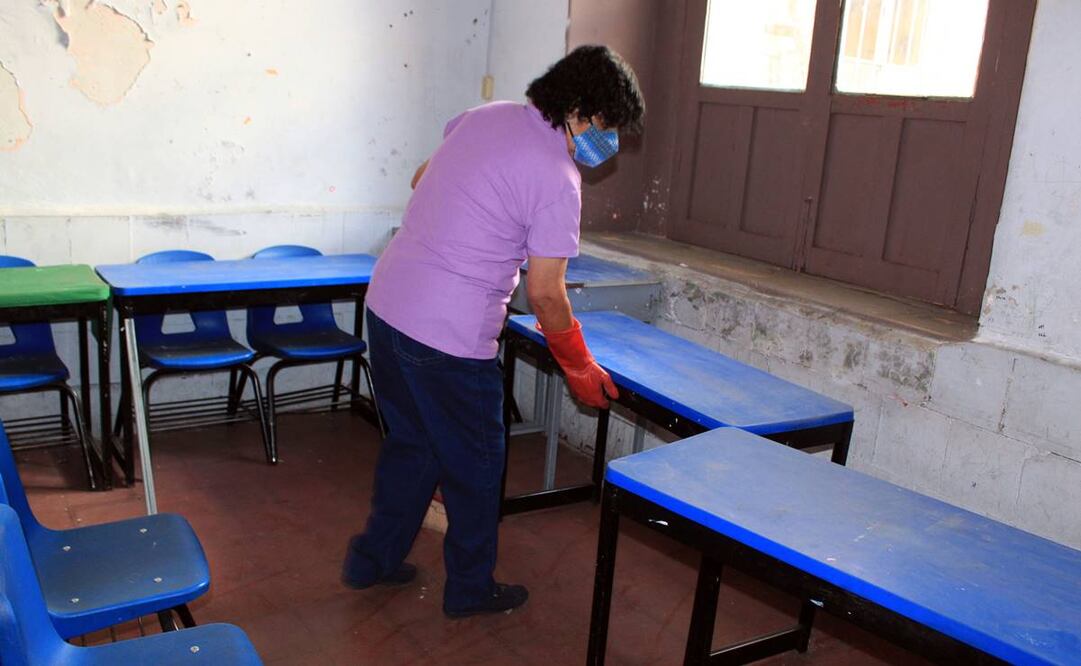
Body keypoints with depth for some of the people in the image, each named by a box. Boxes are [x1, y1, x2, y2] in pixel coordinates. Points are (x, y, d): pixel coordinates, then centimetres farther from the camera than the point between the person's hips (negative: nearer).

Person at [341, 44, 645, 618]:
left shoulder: (483, 116, 8)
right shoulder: (558, 179, -15)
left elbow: (421, 179, 23)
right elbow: (545, 295, -13)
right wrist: (580, 370, 2)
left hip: (385, 303, 8)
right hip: (448, 335, -8)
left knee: (410, 443, 25)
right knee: (474, 464, 12)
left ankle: (372, 560, 39)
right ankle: (470, 589, 30)